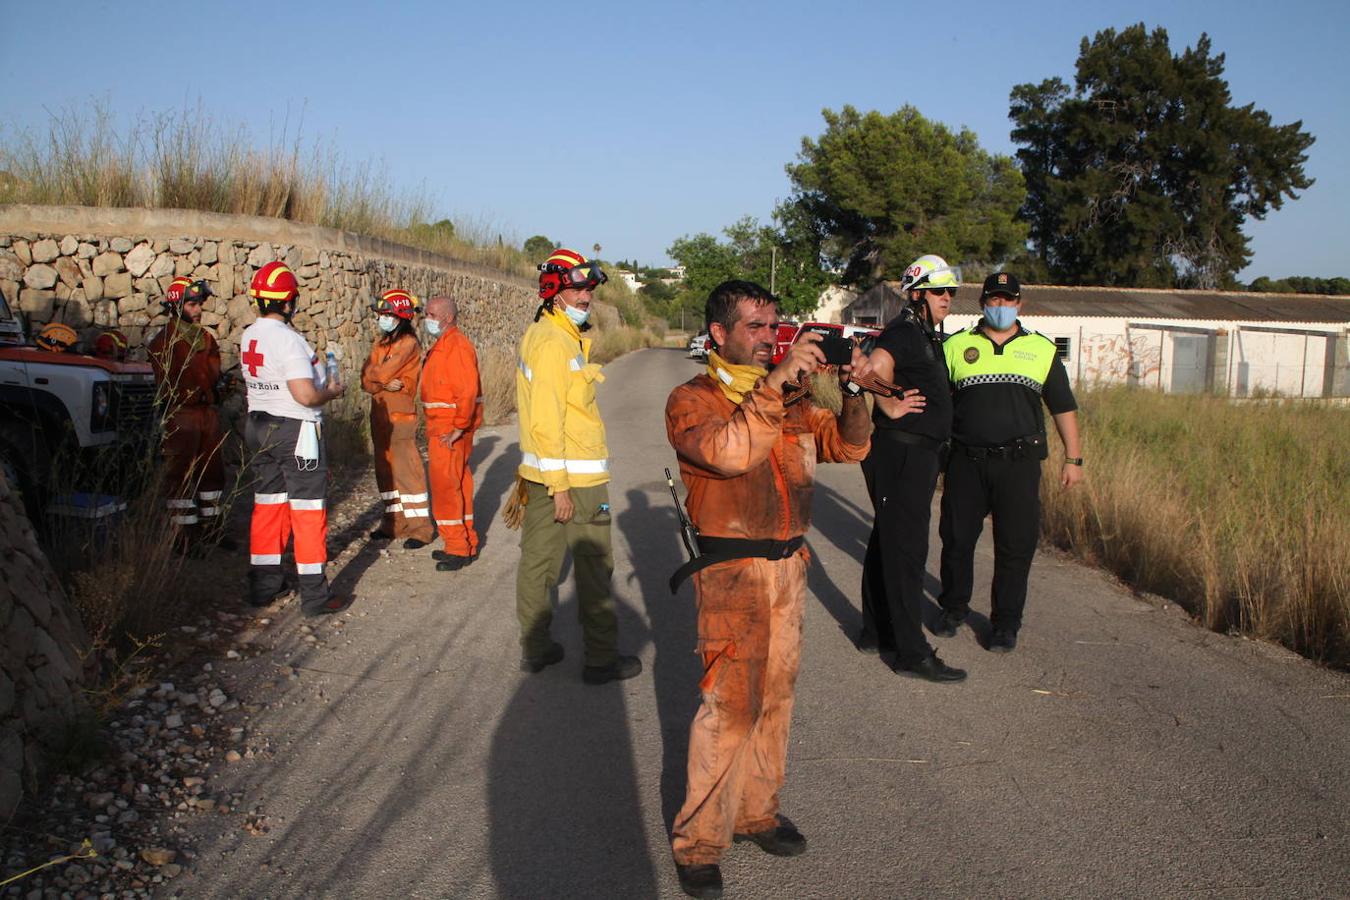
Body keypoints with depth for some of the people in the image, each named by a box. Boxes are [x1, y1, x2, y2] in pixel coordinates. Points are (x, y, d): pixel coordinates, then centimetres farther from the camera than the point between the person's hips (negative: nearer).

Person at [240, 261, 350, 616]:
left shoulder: (248, 337, 6)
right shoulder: (287, 339, -20)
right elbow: (306, 395, -25)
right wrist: (333, 391, -5)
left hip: (259, 425, 8)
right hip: (294, 430, -8)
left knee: (267, 504, 16)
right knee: (307, 510, 0)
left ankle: (263, 585, 24)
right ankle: (314, 596, 5)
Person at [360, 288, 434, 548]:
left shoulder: (408, 344, -10)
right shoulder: (381, 344, 14)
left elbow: (381, 373, -18)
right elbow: (366, 382, 6)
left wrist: (371, 375, 2)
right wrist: (385, 383, -12)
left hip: (401, 417, -8)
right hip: (379, 415, 8)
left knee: (407, 471, -7)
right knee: (386, 471, 13)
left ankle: (420, 528, -3)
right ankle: (395, 522, 23)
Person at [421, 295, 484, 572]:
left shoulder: (457, 346, -17)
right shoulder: (442, 346, 16)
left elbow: (468, 391, -25)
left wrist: (459, 428, -23)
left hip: (451, 431, -10)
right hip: (441, 429, 10)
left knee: (446, 486, -8)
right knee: (458, 484, 14)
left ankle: (458, 548, -2)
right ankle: (466, 544, 22)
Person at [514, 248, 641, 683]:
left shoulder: (536, 334, 14)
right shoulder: (555, 343, -18)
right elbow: (546, 419, -22)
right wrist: (560, 486, -21)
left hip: (539, 471, 10)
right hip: (574, 475, -10)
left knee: (538, 558, 14)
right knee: (594, 566, 0)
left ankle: (534, 648, 23)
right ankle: (602, 659, 9)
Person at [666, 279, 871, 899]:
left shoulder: (791, 399, 12)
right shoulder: (692, 400, -6)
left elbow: (848, 447, 9)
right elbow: (729, 452, -25)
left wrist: (853, 391, -8)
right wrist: (774, 383, -27)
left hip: (788, 566, 7)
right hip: (731, 571, -6)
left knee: (775, 695, 14)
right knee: (729, 704, -9)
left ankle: (757, 812, 29)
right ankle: (698, 842, 3)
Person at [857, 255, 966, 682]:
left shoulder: (929, 337, 17)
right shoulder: (904, 331, -15)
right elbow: (877, 362, -36)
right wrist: (890, 406, -23)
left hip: (917, 455, 11)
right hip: (901, 454, -11)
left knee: (887, 542, 17)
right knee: (905, 549, -7)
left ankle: (876, 631, 29)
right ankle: (912, 652, -2)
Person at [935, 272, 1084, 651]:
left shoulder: (1041, 349, 11)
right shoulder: (956, 346, 8)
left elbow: (1063, 407, 13)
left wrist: (1073, 458, 9)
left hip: (1019, 463, 0)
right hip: (966, 461, 0)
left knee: (1016, 545, 2)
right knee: (957, 537, 6)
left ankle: (1005, 622, 14)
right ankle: (954, 607, 25)